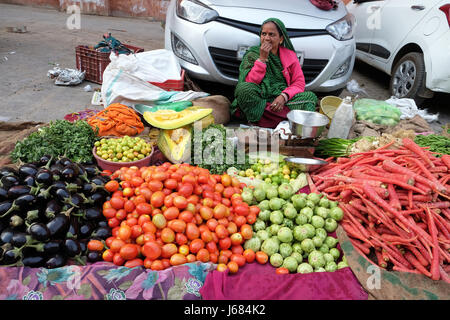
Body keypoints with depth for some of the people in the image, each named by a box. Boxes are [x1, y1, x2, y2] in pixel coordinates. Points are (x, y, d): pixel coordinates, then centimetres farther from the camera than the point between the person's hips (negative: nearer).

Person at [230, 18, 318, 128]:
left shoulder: (289, 55, 10)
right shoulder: (252, 55, 3)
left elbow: (299, 82, 2)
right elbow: (249, 83, -10)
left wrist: (284, 96, -17)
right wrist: (262, 58, -14)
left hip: (282, 100, 3)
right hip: (258, 101, -2)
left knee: (310, 96, -18)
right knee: (244, 88, -31)